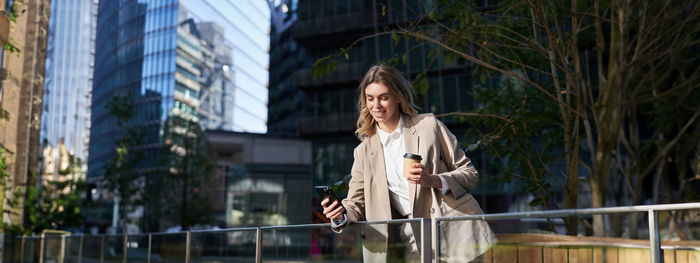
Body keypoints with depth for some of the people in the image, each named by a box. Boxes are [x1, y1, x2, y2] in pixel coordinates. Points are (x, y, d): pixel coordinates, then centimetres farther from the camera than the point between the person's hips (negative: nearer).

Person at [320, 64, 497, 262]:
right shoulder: (364, 152, 12)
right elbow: (356, 205, 12)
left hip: (453, 231, -2)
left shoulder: (429, 126, 3)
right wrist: (340, 216, -12)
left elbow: (470, 174, 4)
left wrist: (433, 180, -14)